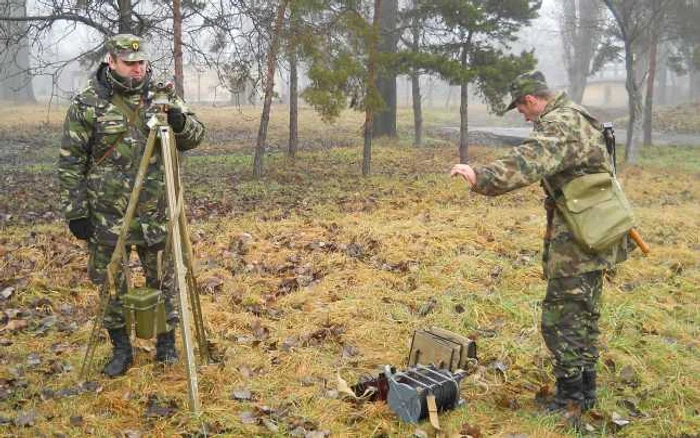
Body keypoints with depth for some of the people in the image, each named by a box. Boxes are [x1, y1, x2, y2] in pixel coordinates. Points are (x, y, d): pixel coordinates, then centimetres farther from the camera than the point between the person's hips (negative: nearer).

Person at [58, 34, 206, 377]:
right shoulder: (87, 103, -6)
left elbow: (194, 138, 3)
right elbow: (70, 161, -4)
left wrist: (181, 122, -20)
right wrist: (75, 212, -7)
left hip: (156, 213, 2)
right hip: (107, 215, -1)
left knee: (163, 281, 10)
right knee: (111, 284, 9)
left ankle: (167, 341, 26)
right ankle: (121, 349, 24)